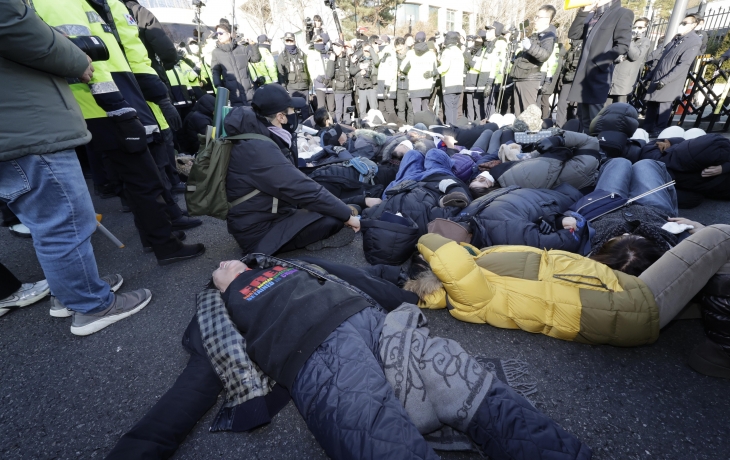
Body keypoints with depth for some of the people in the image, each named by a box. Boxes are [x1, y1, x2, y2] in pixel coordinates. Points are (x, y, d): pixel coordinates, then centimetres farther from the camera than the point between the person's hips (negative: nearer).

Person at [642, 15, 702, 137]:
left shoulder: (694, 42, -8)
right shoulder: (676, 38, 17)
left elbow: (683, 65, -17)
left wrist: (664, 81, -24)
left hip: (669, 85, -7)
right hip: (657, 80, 7)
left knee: (662, 110, -7)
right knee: (651, 107, 9)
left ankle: (658, 134, -1)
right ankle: (647, 131, 15)